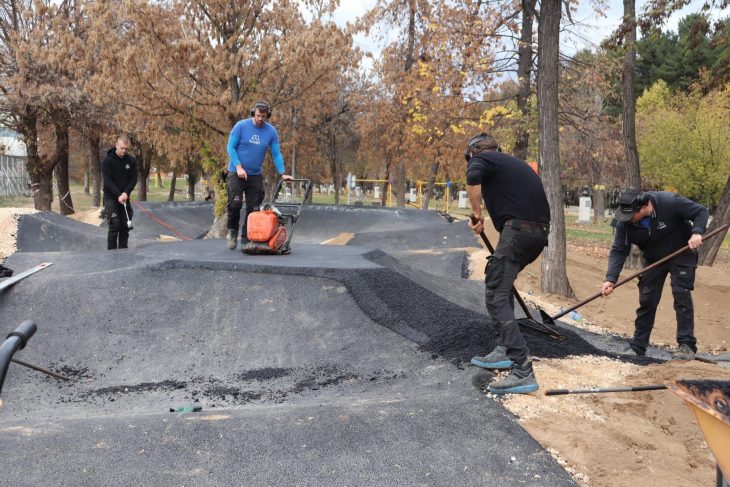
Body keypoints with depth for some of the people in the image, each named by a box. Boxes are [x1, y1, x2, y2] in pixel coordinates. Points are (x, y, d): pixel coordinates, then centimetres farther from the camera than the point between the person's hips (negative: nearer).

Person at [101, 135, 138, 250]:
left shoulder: (132, 160, 3)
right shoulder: (107, 161, -9)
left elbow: (134, 179, 0)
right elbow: (107, 180, -15)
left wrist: (126, 193, -15)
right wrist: (118, 195, -23)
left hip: (125, 197, 4)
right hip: (111, 197, -4)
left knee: (125, 226, 4)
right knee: (115, 225, -11)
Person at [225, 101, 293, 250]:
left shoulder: (271, 131, -1)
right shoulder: (241, 126, -8)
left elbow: (276, 154, 1)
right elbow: (231, 147, -6)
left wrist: (282, 173, -8)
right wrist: (239, 167, -15)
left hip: (256, 175, 3)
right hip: (236, 173, -3)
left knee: (253, 208, 1)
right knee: (235, 203, -12)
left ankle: (246, 239, 12)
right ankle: (232, 231, 12)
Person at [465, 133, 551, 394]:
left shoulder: (480, 158, 5)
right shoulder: (514, 162, 30)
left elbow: (473, 179, -20)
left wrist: (477, 214, -5)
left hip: (518, 228, -9)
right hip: (540, 231, 9)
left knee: (496, 296, -9)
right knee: (501, 282, 26)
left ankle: (523, 371, -18)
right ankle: (505, 351, 27)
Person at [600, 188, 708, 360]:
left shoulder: (670, 202, -30)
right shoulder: (624, 222, -20)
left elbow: (701, 212, -18)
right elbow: (618, 251, -18)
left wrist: (697, 232, -37)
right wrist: (611, 278, -29)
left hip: (681, 254, -3)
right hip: (653, 260, 3)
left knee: (681, 294, -14)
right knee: (646, 300, 3)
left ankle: (687, 345, -6)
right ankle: (637, 346, 12)